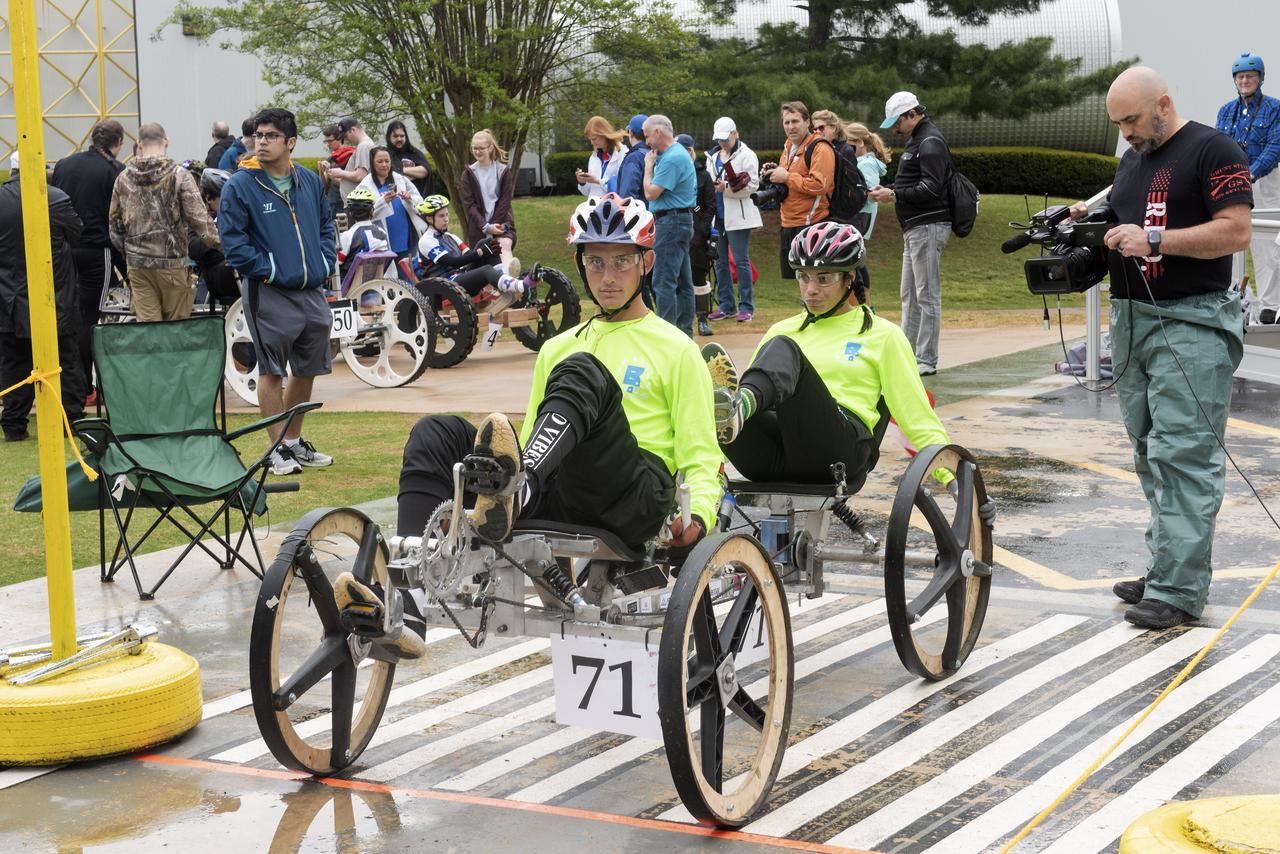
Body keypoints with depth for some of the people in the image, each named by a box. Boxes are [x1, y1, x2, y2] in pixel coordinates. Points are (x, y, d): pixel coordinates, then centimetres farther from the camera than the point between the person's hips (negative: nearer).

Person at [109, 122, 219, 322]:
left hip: (137, 264, 3)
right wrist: (217, 241, 5)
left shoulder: (123, 178, 5)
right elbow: (199, 218, -11)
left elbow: (114, 224, 11)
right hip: (171, 261, -3)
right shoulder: (180, 176, -8)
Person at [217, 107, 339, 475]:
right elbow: (232, 241, -10)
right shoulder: (240, 186, -8)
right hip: (269, 294, -6)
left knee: (307, 371, 13)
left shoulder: (309, 181, 8)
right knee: (272, 372, 0)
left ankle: (295, 441, 28)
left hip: (312, 292, 6)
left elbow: (326, 224, 20)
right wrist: (267, 270, -14)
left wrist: (326, 263, 6)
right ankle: (279, 449, 9)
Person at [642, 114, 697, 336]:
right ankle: (684, 332, 17)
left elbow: (651, 193, -16)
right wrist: (653, 163, 11)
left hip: (671, 222, -11)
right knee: (683, 282, 12)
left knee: (664, 281, -10)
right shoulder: (679, 153, 16)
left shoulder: (672, 159, -17)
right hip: (682, 220, 11)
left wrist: (648, 165, -6)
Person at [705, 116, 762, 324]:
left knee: (741, 261, -5)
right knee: (721, 262, 9)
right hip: (717, 216, 7)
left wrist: (726, 187, -18)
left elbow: (752, 185, -12)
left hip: (738, 217, -7)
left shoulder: (746, 155, -4)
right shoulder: (713, 156, 16)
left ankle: (746, 306, 1)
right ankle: (726, 305, 17)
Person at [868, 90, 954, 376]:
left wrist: (894, 195, -16)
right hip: (915, 228, 11)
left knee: (927, 296, -8)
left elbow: (931, 189, -21)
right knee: (909, 296, 14)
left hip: (928, 227, -11)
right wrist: (889, 190, 10)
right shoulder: (916, 140, 20)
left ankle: (926, 360, -6)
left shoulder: (930, 142, -13)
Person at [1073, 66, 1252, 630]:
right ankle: (1164, 568, 16)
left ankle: (1179, 589, -11)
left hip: (1191, 324, -8)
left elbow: (1236, 231, -14)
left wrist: (1153, 239, -18)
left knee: (1182, 456, -11)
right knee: (1151, 454, 10)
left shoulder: (1213, 151, -6)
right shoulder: (1131, 161, 19)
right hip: (1132, 322, 9)